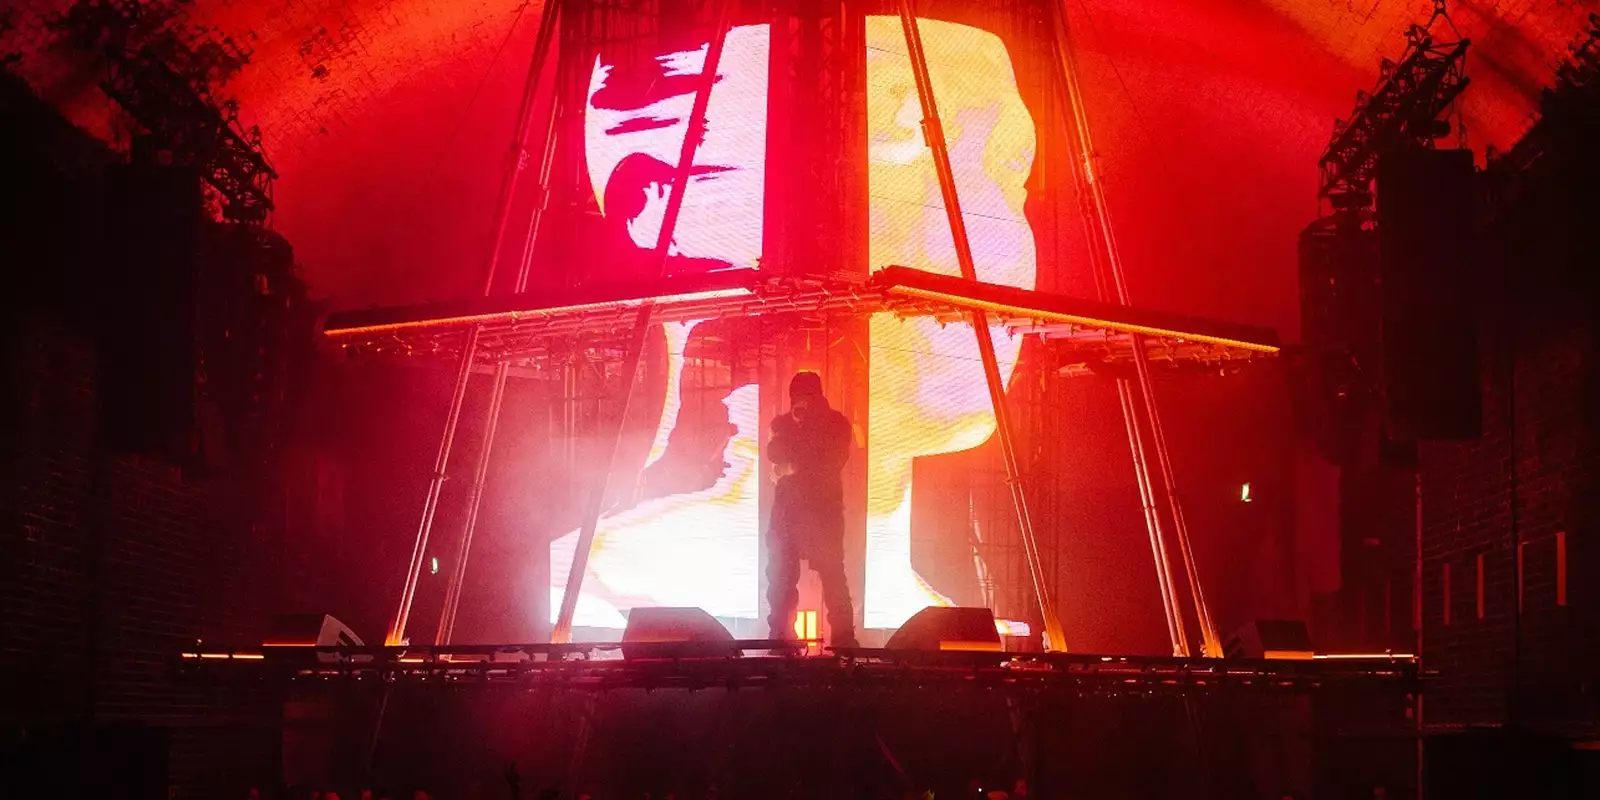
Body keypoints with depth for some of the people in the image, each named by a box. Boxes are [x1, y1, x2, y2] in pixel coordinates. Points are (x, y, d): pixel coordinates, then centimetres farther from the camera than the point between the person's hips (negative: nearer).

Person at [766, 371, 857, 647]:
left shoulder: (835, 423, 3)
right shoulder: (784, 424, 12)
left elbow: (836, 458, -7)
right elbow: (775, 454, -1)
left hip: (824, 507, -3)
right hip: (788, 507, 4)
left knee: (832, 573, -9)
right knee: (780, 574, 0)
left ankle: (844, 638, -7)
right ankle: (779, 635, 6)